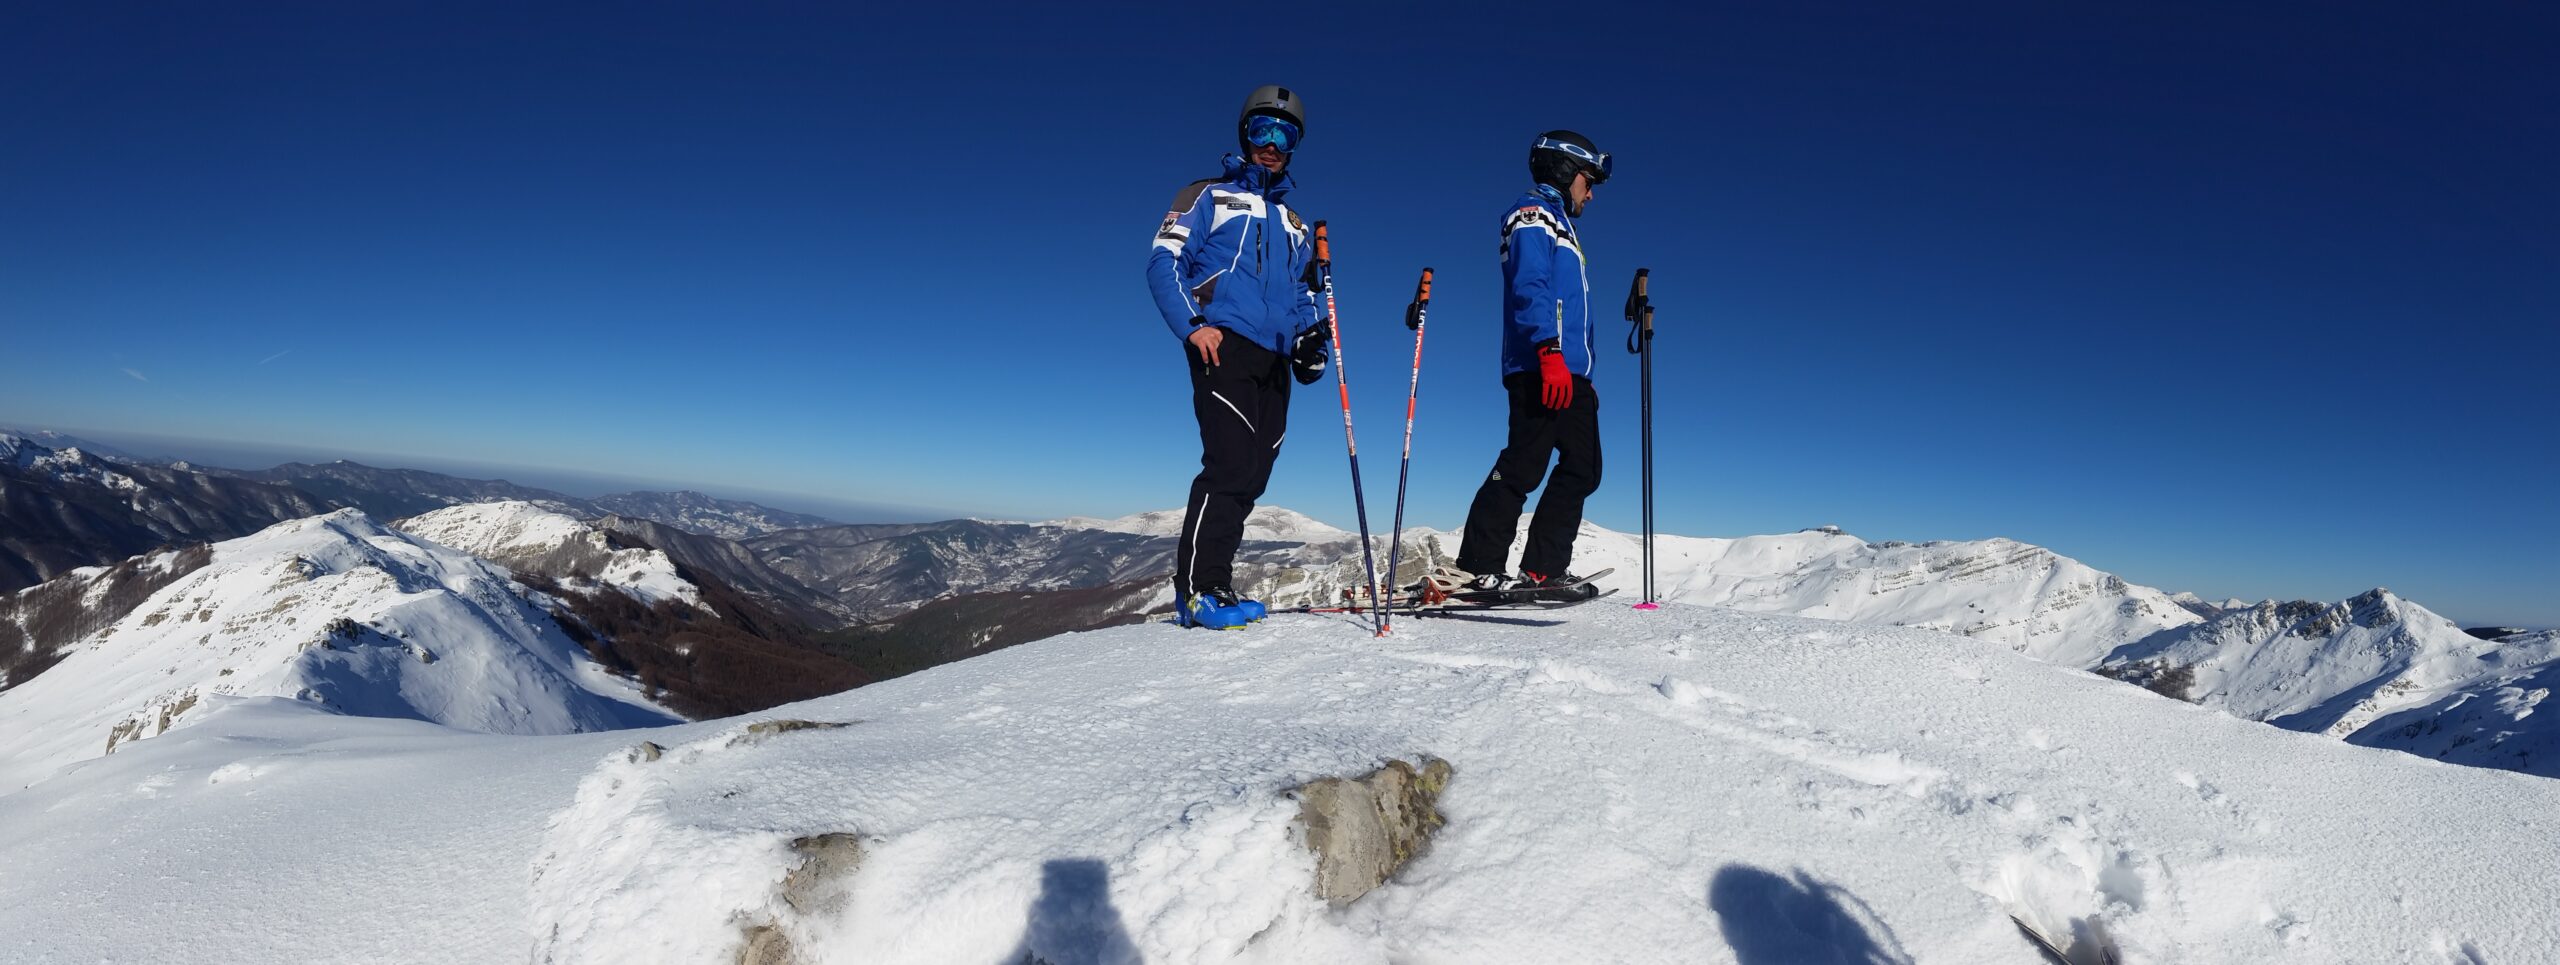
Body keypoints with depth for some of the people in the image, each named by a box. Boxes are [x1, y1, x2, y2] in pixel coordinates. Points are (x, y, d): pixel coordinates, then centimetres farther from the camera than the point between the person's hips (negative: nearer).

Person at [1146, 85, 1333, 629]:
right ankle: (1199, 589, -17)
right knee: (1231, 464, -19)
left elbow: (1301, 293, 30)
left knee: (1253, 474, 0)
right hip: (1224, 346, -6)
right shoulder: (1210, 196, 11)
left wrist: (1307, 337, 9)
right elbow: (1163, 263, 1)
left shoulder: (1293, 222, 29)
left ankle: (1210, 582, 6)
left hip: (1273, 359, 6)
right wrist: (1193, 325, -13)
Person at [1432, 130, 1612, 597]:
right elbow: (1530, 288, -14)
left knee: (1582, 469, 4)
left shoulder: (1560, 225, 30)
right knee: (1523, 466, -15)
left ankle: (1543, 569, 4)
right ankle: (1475, 567, -13)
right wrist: (1549, 350, -26)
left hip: (1569, 373, 10)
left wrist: (1583, 376, 22)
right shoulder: (1534, 213, 2)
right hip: (1542, 369, -10)